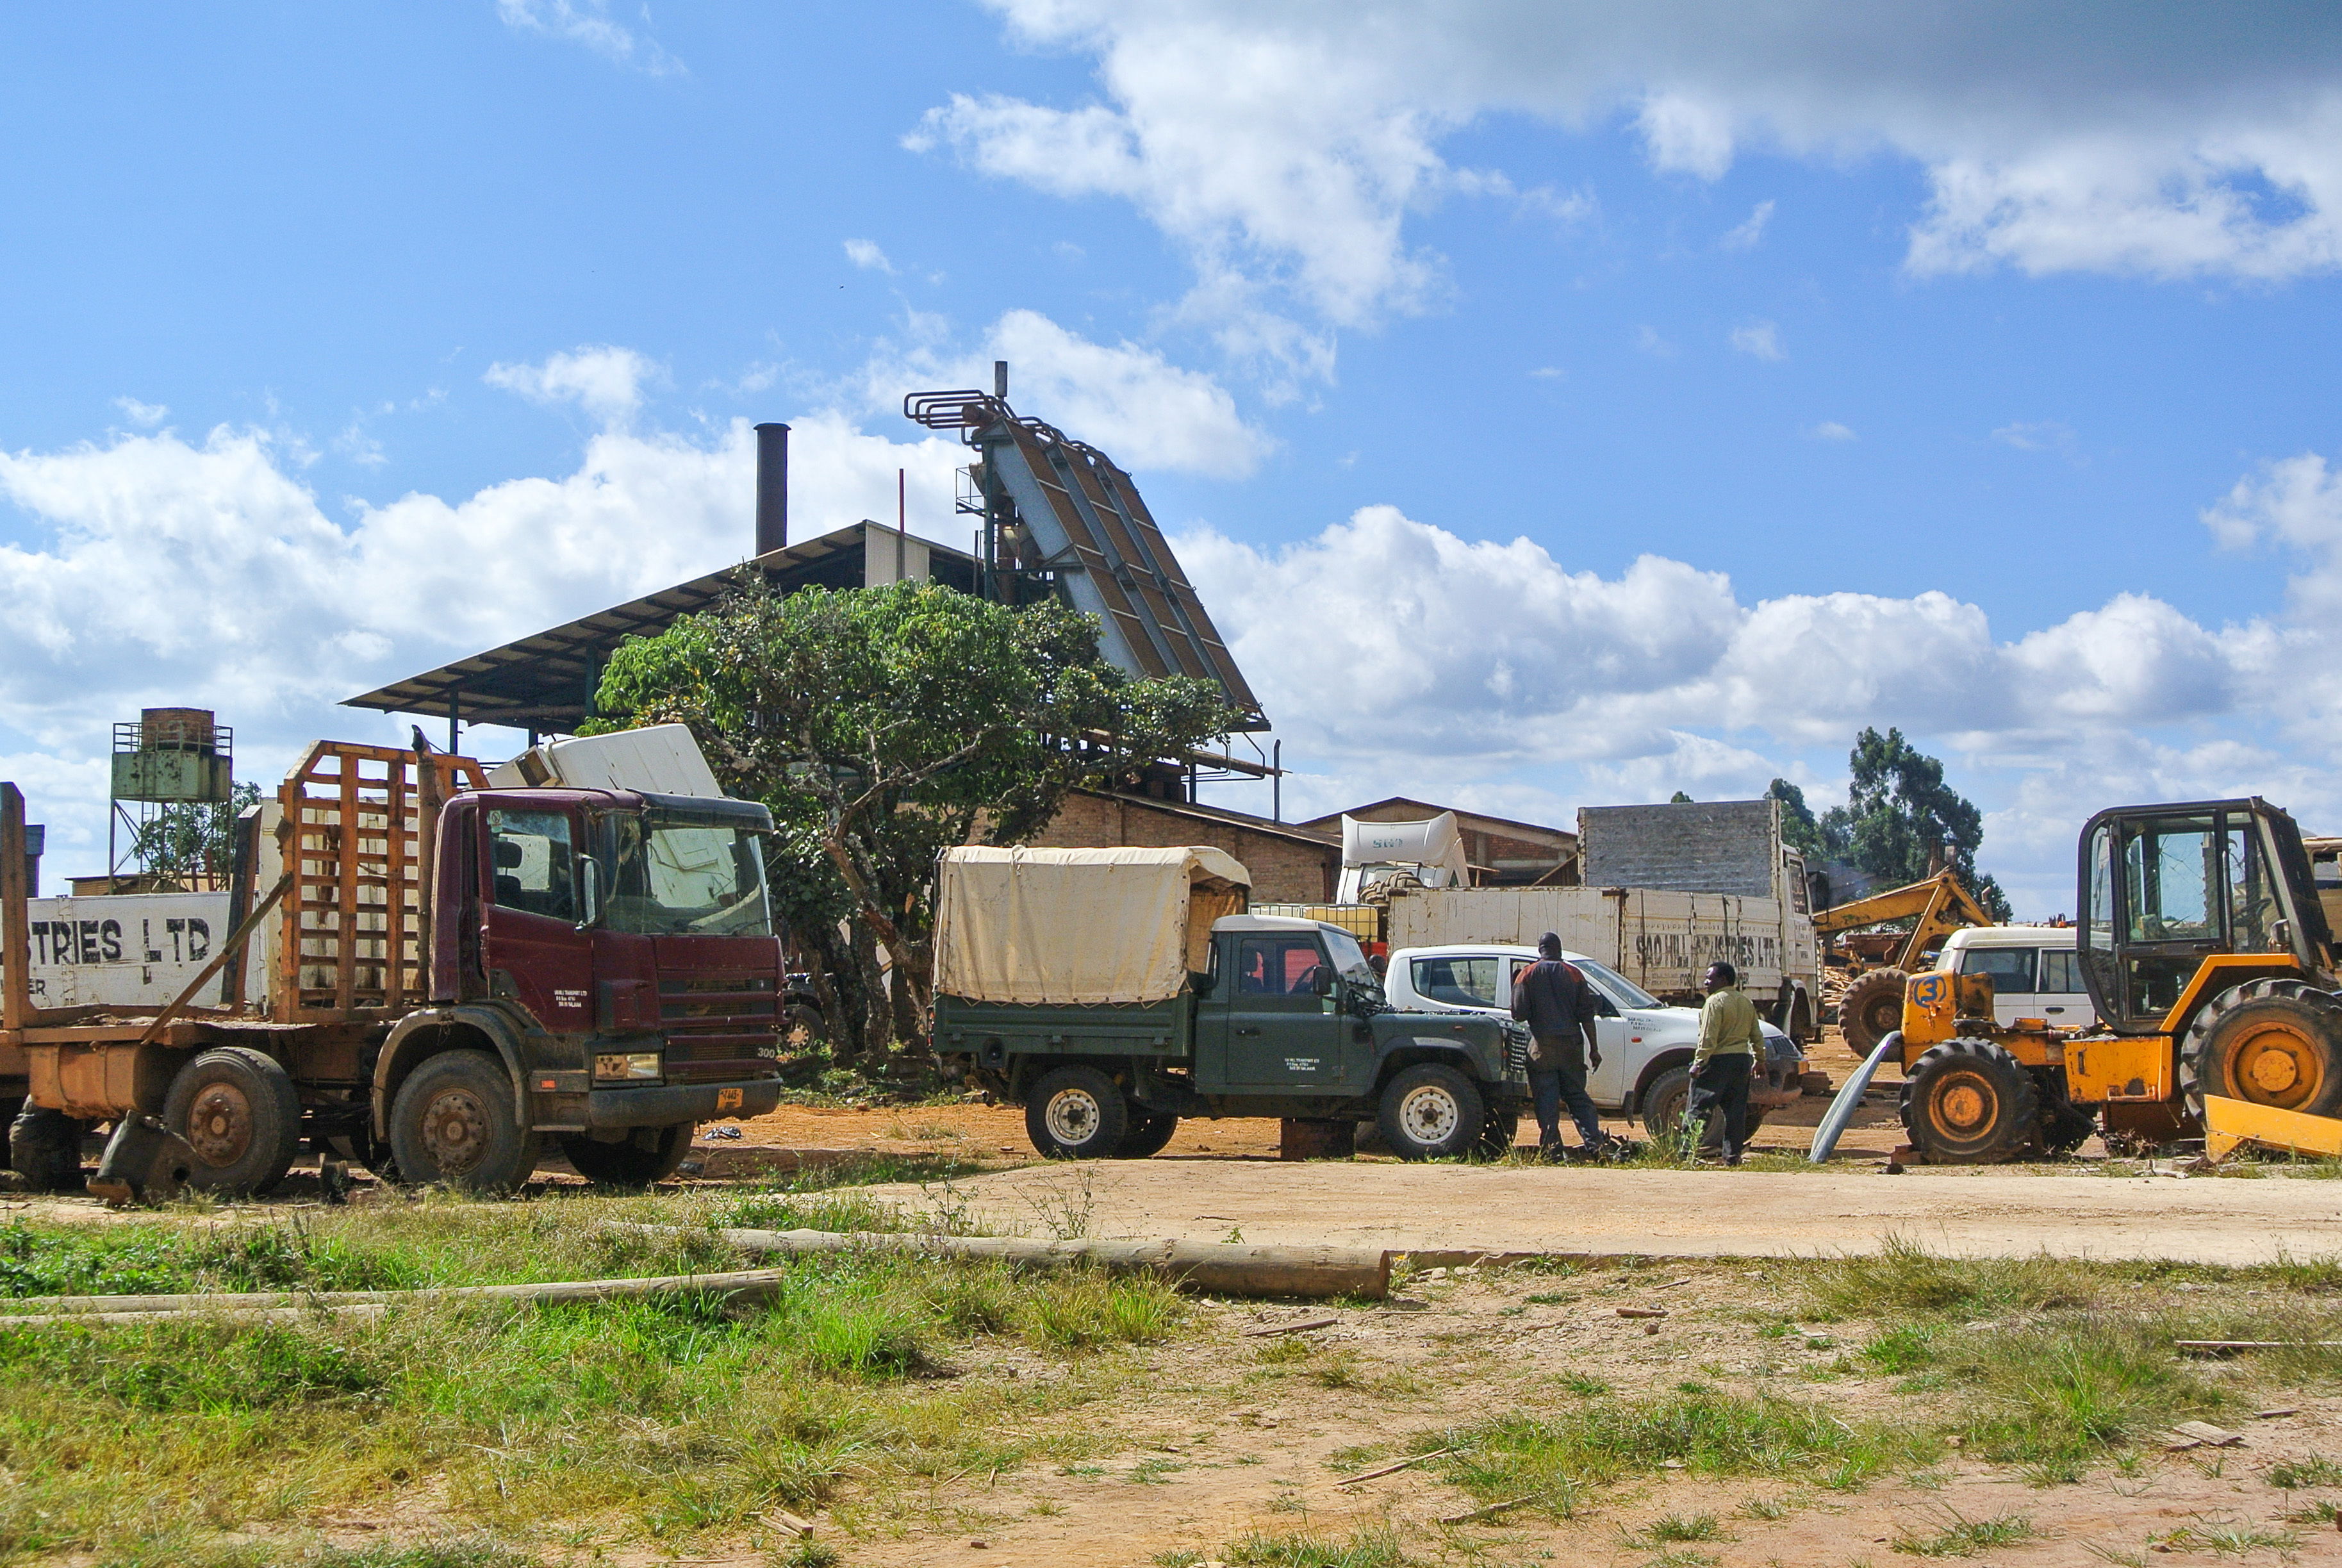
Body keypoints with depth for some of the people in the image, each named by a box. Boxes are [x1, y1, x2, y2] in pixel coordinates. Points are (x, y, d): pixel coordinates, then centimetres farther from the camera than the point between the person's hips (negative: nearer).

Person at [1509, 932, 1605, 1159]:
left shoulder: (1528, 975, 0)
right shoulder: (1573, 974, 5)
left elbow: (1519, 1013, -5)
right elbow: (1586, 1014, 3)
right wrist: (1594, 1048, 6)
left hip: (1542, 1046, -2)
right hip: (1571, 1046, 2)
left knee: (1546, 1100, 0)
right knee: (1578, 1097, 10)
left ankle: (1551, 1148, -5)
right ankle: (1596, 1143, 2)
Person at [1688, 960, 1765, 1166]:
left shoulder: (1716, 1002, -9)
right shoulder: (1747, 1003, 15)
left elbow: (1709, 1037, -17)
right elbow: (1757, 1036, 20)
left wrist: (1698, 1062, -17)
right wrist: (1759, 1060, 28)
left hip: (1719, 1061, -7)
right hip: (1742, 1060, 8)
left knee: (1698, 1108, -5)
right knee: (1736, 1110, 9)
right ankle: (1732, 1154, 6)